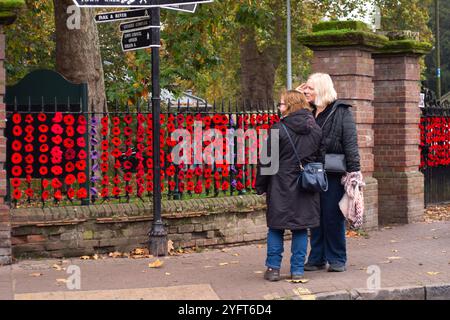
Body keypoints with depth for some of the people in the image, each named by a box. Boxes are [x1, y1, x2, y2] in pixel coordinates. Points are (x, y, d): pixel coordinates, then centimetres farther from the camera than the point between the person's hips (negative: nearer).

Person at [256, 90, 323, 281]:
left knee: (276, 227, 6)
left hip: (281, 185, -4)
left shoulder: (279, 129, -11)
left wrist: (261, 186, 0)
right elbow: (319, 157, 11)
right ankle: (298, 270, 9)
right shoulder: (315, 130, 5)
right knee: (301, 228, 8)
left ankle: (273, 268, 6)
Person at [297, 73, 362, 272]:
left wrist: (353, 171, -15)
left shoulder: (341, 111, -5)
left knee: (333, 217, 1)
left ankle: (337, 259, 12)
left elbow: (350, 142, -10)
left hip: (333, 174, -5)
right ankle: (317, 258, 20)